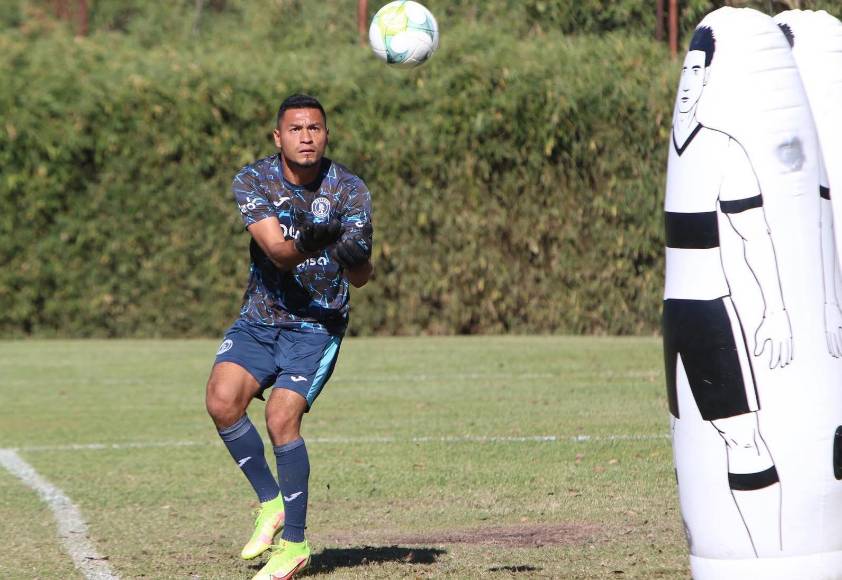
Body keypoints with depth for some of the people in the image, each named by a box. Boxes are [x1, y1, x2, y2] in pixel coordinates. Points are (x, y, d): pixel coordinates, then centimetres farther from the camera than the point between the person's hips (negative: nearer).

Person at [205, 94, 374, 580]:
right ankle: (270, 503, 1)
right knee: (222, 399, -21)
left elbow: (361, 278, -15)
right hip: (259, 319, 2)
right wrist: (308, 243, -43)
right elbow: (277, 251, -21)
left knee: (283, 418, -19)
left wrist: (355, 259, -39)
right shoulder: (252, 181, -7)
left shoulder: (349, 189, -9)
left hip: (319, 326, -2)